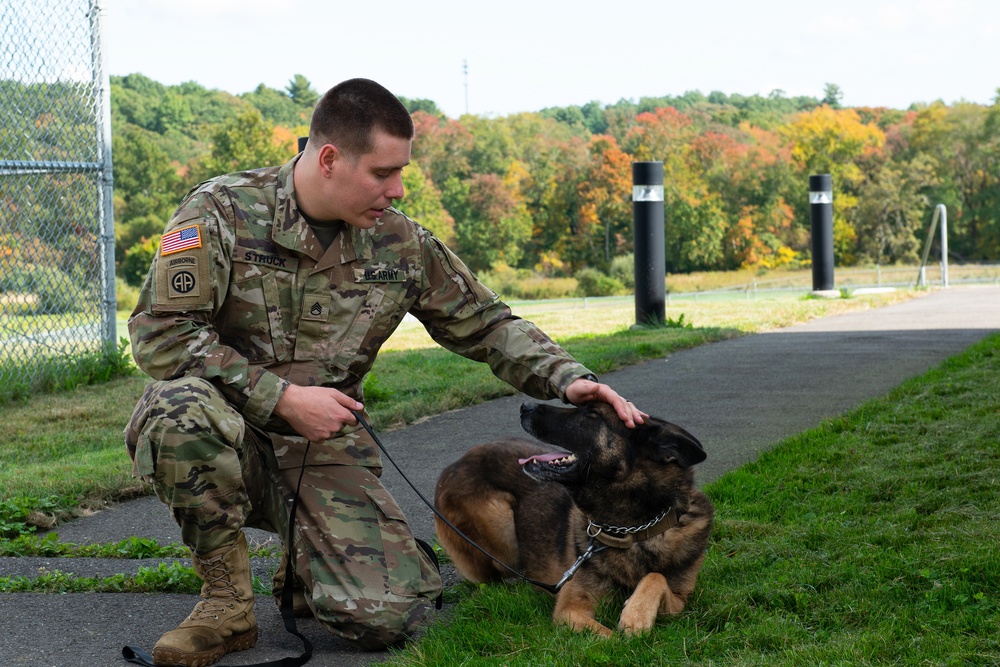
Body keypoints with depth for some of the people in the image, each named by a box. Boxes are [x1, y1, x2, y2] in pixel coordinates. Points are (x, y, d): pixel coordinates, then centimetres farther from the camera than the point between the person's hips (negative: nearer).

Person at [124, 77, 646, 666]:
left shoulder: (403, 247, 3)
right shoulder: (222, 212, -11)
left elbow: (487, 325, 12)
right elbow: (160, 333, -16)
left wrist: (568, 377, -4)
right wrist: (282, 396, -19)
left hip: (326, 451, 2)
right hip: (231, 436, -2)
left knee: (389, 617, -19)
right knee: (181, 407, -39)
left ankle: (304, 563, 19)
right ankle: (228, 600, -15)